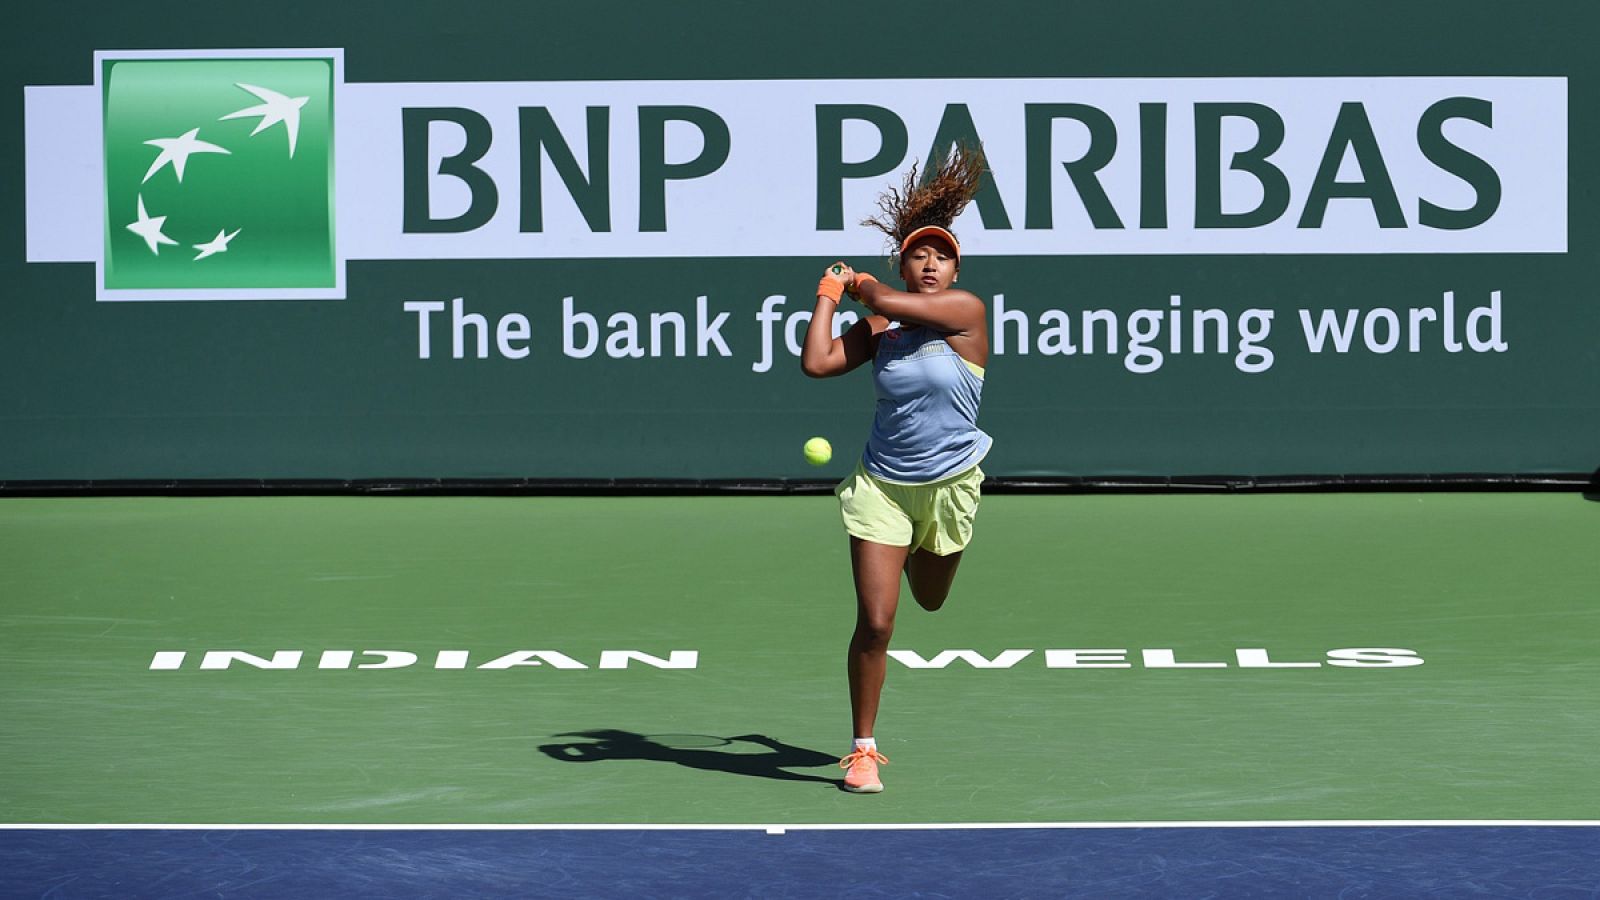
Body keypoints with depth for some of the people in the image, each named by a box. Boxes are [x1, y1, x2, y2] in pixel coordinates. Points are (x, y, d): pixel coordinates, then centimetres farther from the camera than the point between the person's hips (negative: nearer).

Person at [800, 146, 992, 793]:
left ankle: (917, 554, 63)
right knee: (874, 621, -9)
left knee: (930, 600, 24)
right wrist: (830, 294, -6)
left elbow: (888, 302, -23)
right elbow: (816, 363, -14)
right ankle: (863, 749, 3)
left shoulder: (966, 310, -13)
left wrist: (861, 284, -2)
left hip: (948, 487, 0)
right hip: (880, 487, 0)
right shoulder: (879, 327, -3)